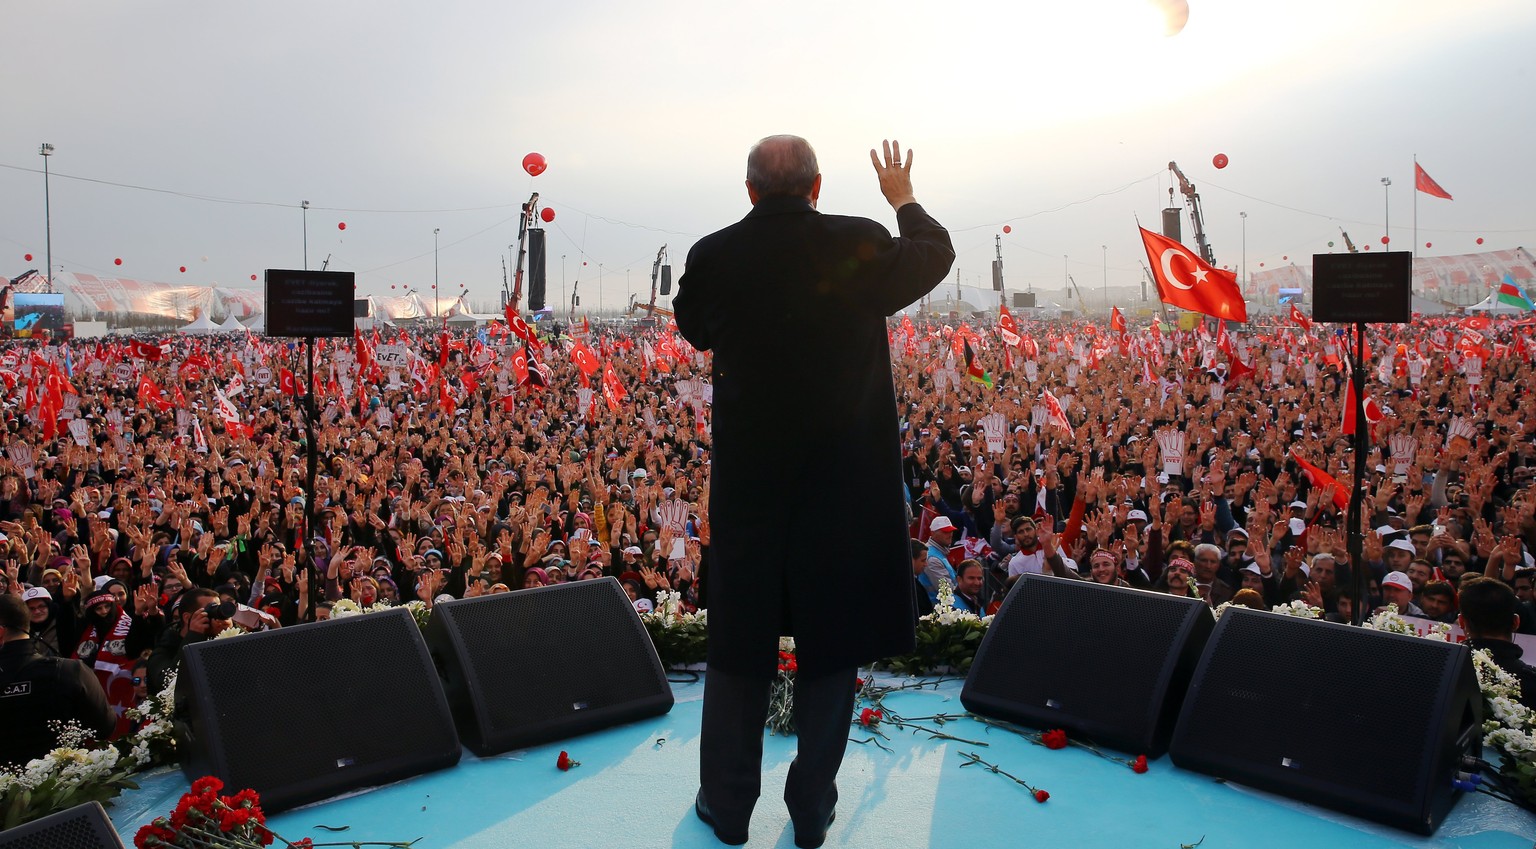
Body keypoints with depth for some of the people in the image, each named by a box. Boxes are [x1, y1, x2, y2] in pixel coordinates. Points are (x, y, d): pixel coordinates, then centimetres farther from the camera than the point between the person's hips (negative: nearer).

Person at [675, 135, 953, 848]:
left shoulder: (712, 256, -9)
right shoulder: (860, 246, -10)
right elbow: (936, 254, 11)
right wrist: (903, 198, 29)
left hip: (746, 478, 1)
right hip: (844, 479, 0)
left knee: (738, 647, 15)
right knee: (829, 645, 13)